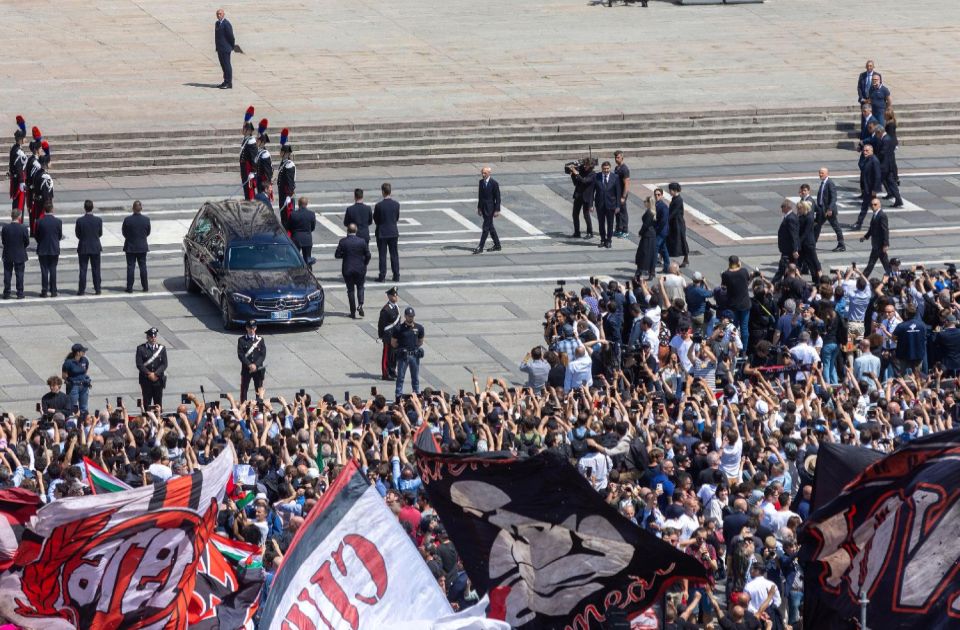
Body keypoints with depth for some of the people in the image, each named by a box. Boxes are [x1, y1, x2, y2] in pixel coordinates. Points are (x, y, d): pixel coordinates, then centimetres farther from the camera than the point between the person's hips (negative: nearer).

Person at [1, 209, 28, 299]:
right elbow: (27, 242, -6)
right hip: (20, 255, -1)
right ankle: (20, 293, 9)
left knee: (7, 274, 10)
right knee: (19, 274, 8)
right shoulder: (23, 228, -15)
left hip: (7, 255, 1)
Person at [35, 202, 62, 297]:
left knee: (44, 271, 4)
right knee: (53, 270, 8)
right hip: (54, 249, 1)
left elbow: (37, 236, -2)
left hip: (42, 250, -1)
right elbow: (60, 236, 1)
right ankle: (53, 291, 8)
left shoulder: (40, 222, -10)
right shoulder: (58, 221, -8)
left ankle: (44, 291, 4)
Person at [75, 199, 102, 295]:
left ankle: (81, 290, 5)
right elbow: (100, 233, 1)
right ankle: (97, 289, 12)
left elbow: (77, 234, -4)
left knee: (83, 269, 5)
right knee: (96, 269, 10)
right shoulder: (98, 220, -10)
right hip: (95, 248, 1)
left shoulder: (79, 221, -13)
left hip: (83, 248, -1)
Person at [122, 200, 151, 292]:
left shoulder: (127, 219, -16)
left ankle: (129, 287, 4)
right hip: (142, 247, 2)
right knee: (143, 266, 11)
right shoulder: (146, 219, -10)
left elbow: (124, 232, -4)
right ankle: (145, 287, 15)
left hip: (130, 247, -2)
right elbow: (148, 232, 2)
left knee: (130, 267, 4)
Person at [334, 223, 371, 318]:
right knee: (360, 287, 17)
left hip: (347, 270, 0)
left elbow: (337, 255, -8)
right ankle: (360, 305, -7)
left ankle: (353, 312, 8)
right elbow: (368, 255, -5)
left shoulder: (343, 242, -10)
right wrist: (365, 264, 12)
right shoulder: (362, 242, -8)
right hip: (360, 269, 0)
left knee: (350, 290, 9)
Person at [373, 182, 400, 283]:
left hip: (382, 233, -3)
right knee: (394, 255, 11)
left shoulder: (379, 205, -17)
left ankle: (382, 276, 8)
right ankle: (396, 276, 13)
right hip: (393, 232, 3)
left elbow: (375, 219, -7)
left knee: (382, 255, 5)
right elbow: (397, 218, 4)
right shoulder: (396, 205, -7)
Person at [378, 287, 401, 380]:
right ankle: (386, 374, 7)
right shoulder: (386, 309, -19)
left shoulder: (396, 307, 8)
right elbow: (381, 324, -16)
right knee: (387, 355, 0)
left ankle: (392, 372, 28)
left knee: (395, 355, 16)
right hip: (388, 336, -8)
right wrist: (380, 336, -15)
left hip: (396, 336, 8)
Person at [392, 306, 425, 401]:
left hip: (414, 355, 3)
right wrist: (401, 349, 0)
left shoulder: (419, 328, 4)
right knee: (400, 377, 0)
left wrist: (415, 348, 6)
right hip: (403, 356, -3)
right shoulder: (399, 328, -6)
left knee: (415, 378, 10)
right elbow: (393, 342, 1)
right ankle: (399, 396, 3)